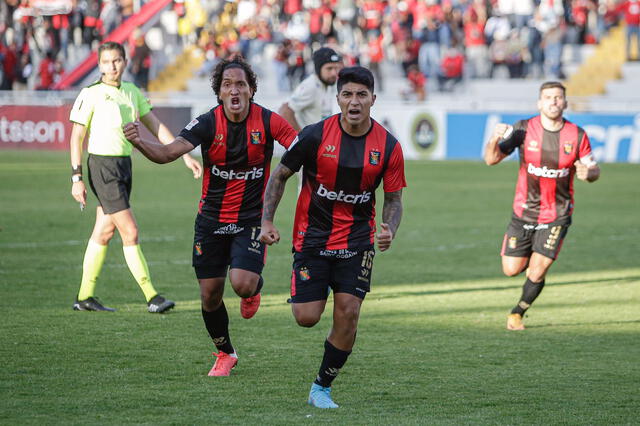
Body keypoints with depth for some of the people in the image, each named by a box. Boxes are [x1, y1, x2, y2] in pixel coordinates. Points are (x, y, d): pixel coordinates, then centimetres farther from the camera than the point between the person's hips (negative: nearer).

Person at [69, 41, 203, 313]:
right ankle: (152, 297, -10)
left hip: (124, 165, 7)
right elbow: (76, 137, -7)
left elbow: (155, 126, 14)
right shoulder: (91, 94, -7)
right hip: (102, 166, -7)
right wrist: (77, 178, -13)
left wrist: (185, 156, 8)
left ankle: (84, 297, 18)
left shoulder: (132, 92, 11)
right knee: (130, 232, -10)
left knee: (104, 233, 10)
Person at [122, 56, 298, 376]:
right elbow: (168, 153, -22)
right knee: (210, 295, 5)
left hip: (251, 219, -2)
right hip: (211, 219, 2)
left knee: (242, 284, -21)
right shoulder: (208, 123, -12)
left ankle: (255, 288, 19)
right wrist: (139, 142, -41)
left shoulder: (267, 121, -12)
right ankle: (225, 353, 30)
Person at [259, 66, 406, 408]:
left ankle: (322, 388, 9)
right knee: (307, 317, -6)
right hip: (312, 236, -1)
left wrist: (389, 230, -17)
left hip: (358, 240, 1)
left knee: (347, 315, -9)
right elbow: (280, 175, 1)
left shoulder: (388, 146, -7)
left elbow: (393, 198, 3)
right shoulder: (315, 135, -12)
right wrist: (267, 221, -6)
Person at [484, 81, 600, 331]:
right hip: (524, 212, 1)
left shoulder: (577, 136, -7)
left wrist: (588, 173, -23)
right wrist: (495, 139, -32)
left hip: (558, 214, -1)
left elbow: (594, 170, 3)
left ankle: (518, 312, 19)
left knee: (537, 272, -9)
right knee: (511, 270, 3)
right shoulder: (524, 130, -9)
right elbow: (491, 159, -10)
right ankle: (534, 258, 38)